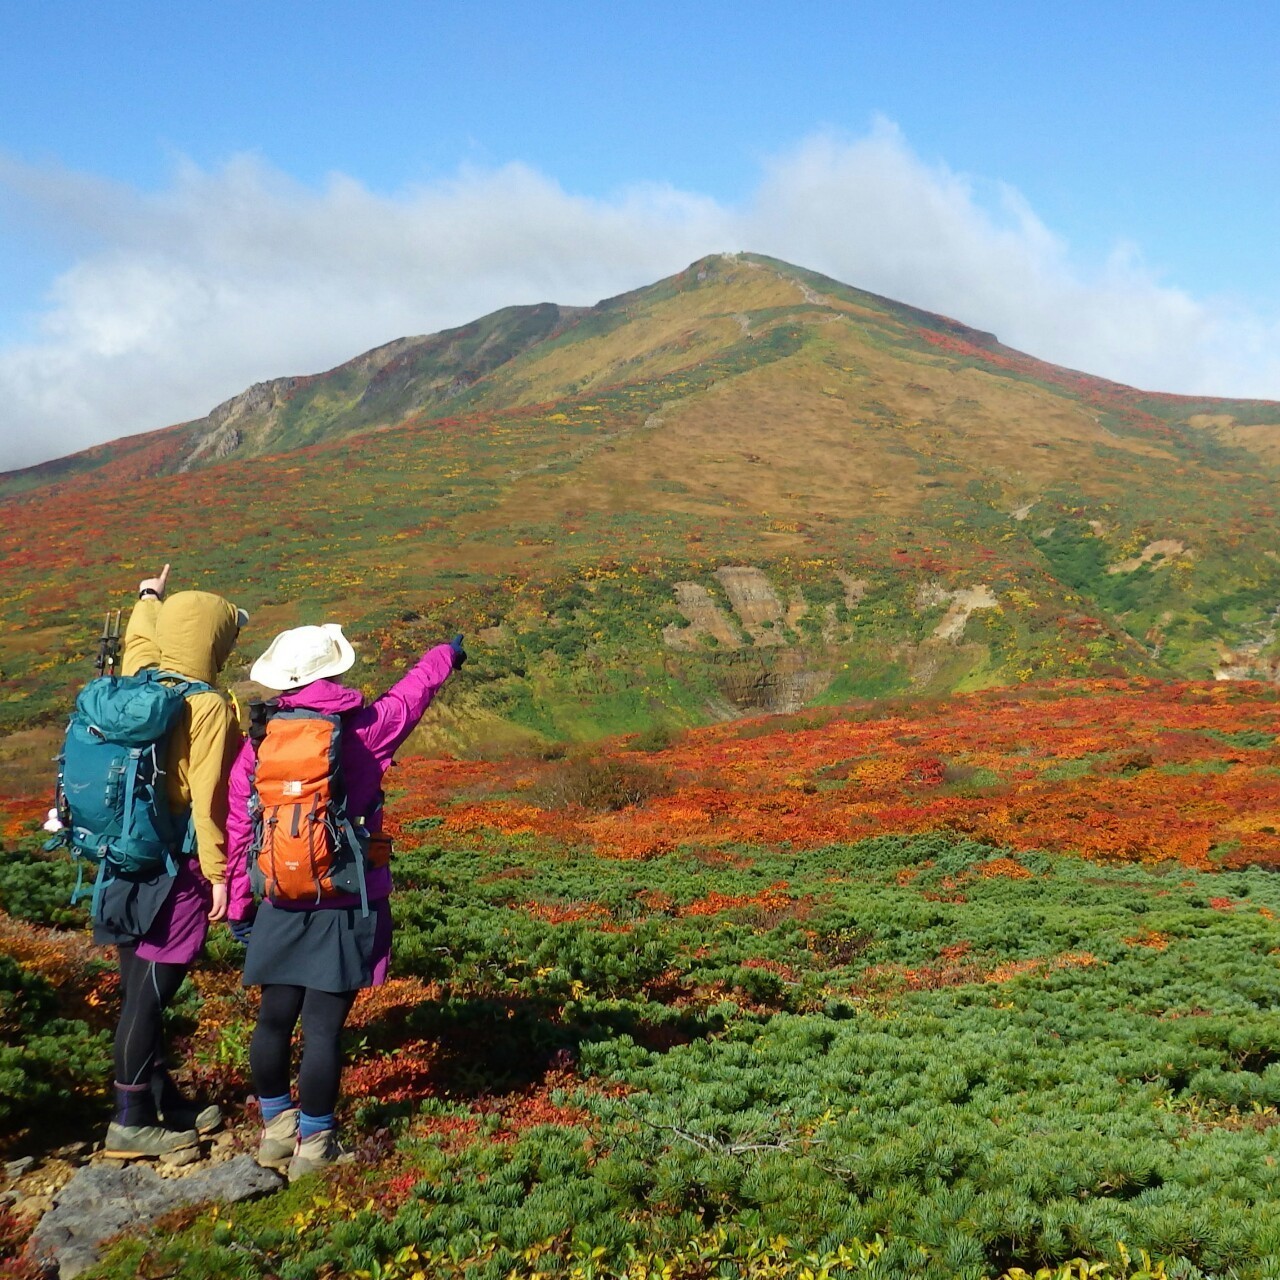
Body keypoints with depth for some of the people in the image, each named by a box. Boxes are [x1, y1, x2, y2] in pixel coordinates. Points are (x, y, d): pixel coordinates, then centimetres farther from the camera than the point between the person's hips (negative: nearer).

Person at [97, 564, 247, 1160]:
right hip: (176, 866, -8)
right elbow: (208, 798, -19)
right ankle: (131, 1123, 9)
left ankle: (165, 1102, 29)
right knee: (150, 992, 0)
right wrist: (219, 872, -13)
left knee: (142, 988, 15)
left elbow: (140, 637, 26)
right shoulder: (209, 708, -18)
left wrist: (149, 597, 45)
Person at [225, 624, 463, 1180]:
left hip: (282, 904, 4)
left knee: (274, 1018, 14)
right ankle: (313, 1146, 9)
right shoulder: (363, 728, -6)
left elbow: (238, 828, 5)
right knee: (323, 1026, 0)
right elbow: (415, 688, 13)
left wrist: (238, 904, 15)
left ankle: (276, 1129, 29)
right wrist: (446, 654, 34)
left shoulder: (258, 739, 1)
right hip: (347, 903, -4)